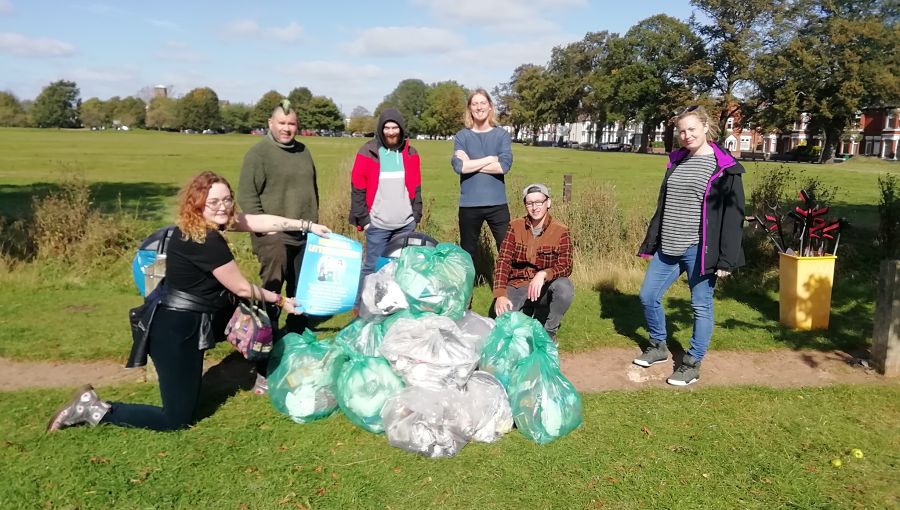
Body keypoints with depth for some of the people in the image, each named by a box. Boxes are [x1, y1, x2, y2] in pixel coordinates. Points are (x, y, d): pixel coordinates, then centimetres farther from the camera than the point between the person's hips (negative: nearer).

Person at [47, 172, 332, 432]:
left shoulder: (205, 225, 2)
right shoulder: (205, 242, -24)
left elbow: (262, 221, 6)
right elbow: (241, 288, -14)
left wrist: (308, 225, 7)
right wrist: (280, 300, 0)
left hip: (184, 323, 10)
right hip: (175, 331, -10)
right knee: (177, 420, 2)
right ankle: (95, 411, 7)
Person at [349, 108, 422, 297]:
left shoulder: (410, 153, 8)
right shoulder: (368, 152, -3)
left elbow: (416, 188, 14)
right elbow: (358, 188, -2)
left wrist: (416, 214, 9)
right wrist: (363, 218, -6)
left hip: (406, 225, 3)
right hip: (377, 224, -3)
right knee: (371, 268, -1)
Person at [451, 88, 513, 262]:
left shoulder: (502, 134, 4)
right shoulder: (461, 136, 5)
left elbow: (504, 165, -11)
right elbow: (459, 166, -12)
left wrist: (471, 164, -10)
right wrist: (490, 158, -9)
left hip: (497, 204, 0)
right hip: (469, 205, 1)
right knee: (467, 253, 12)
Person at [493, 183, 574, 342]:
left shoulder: (561, 231, -8)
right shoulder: (515, 227, -3)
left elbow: (565, 267, -14)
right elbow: (503, 261, -11)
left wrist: (543, 274, -36)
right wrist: (500, 295, -25)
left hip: (545, 287, 0)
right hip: (517, 285, 0)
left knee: (565, 287, -33)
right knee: (501, 312, -30)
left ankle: (550, 330, -8)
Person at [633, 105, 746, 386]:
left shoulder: (724, 167, -7)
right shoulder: (676, 161, 12)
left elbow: (733, 215, -10)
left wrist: (726, 259, -15)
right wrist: (650, 244, 17)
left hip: (698, 249, -6)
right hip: (667, 248, 7)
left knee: (701, 306, 4)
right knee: (648, 296, 11)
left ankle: (692, 364, 16)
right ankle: (658, 346, 31)